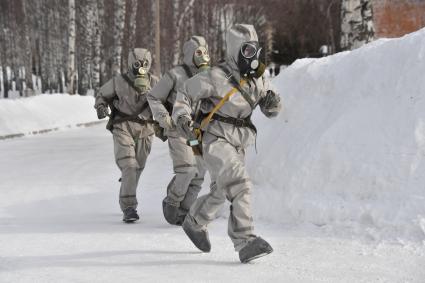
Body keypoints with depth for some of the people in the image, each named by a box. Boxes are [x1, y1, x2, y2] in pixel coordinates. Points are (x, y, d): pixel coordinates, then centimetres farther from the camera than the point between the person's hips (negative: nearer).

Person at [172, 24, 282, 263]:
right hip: (216, 139, -7)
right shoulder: (217, 77, -14)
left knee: (221, 193, 21)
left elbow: (272, 111, 12)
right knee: (240, 185, -26)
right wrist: (182, 117, -19)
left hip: (238, 145, 8)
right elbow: (186, 93, -4)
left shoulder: (259, 78, 5)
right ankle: (245, 242, -29)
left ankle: (195, 223, 48)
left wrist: (273, 103, -11)